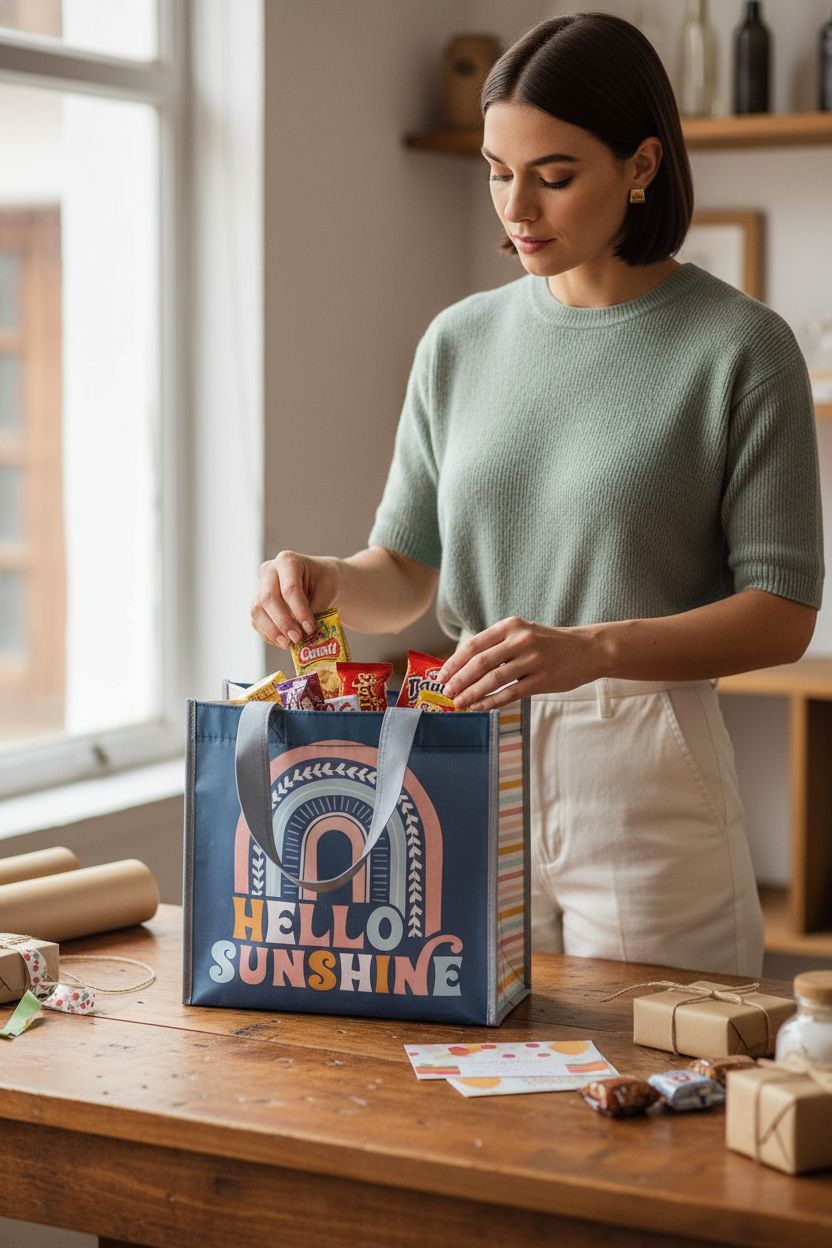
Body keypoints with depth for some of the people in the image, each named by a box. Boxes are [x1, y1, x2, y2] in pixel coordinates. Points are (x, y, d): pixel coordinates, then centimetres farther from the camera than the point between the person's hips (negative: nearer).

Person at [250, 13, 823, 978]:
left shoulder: (740, 347, -7)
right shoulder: (461, 343, 7)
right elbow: (406, 573, 11)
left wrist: (590, 650, -24)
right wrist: (328, 580, -12)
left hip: (644, 788, -4)